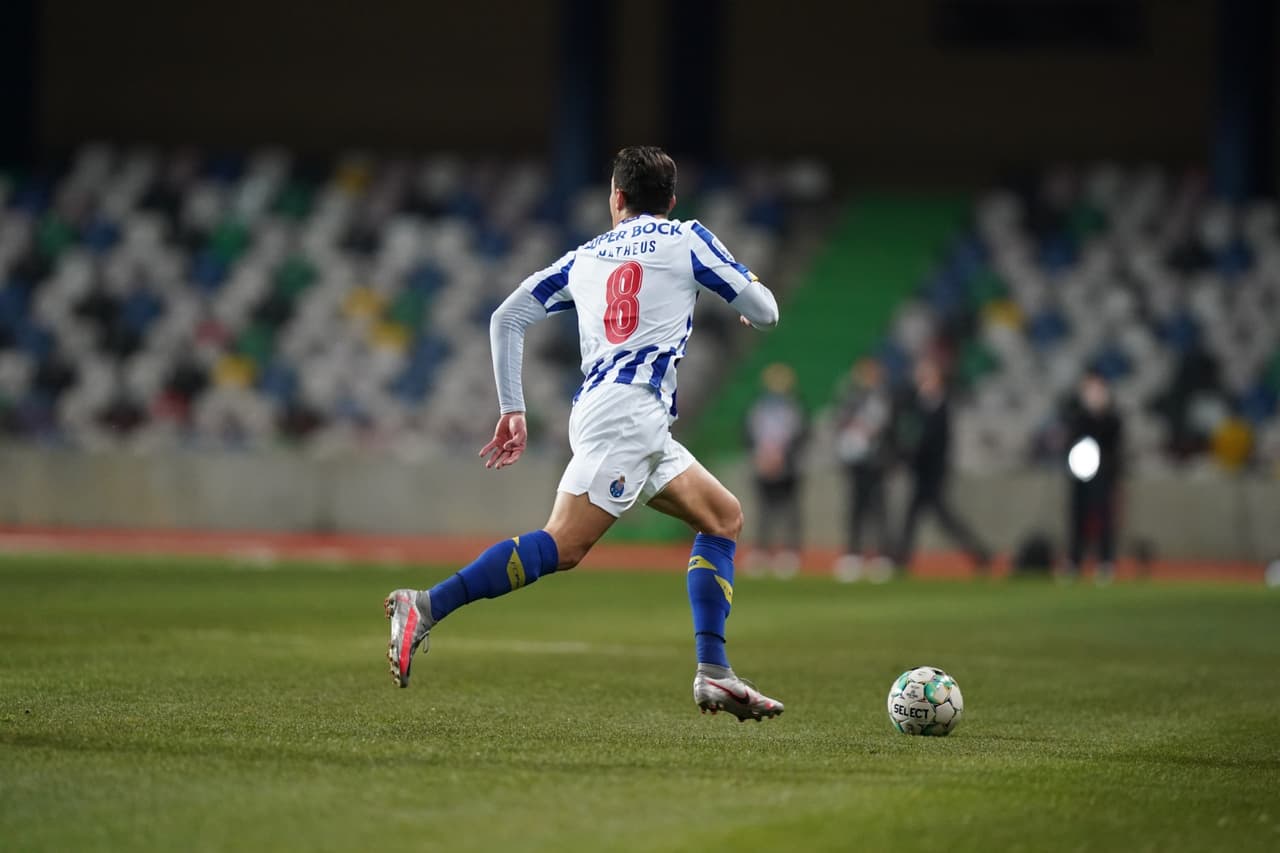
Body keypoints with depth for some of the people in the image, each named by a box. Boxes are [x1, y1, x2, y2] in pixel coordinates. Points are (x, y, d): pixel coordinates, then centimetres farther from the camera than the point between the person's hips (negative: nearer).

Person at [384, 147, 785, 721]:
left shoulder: (584, 258, 23)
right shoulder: (685, 239, 9)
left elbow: (506, 319, 18)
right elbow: (764, 313, 11)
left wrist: (512, 409, 21)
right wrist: (752, 292, 35)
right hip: (627, 409, -7)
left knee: (723, 517, 15)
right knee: (562, 547, -19)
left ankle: (713, 673, 3)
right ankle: (426, 606, -30)